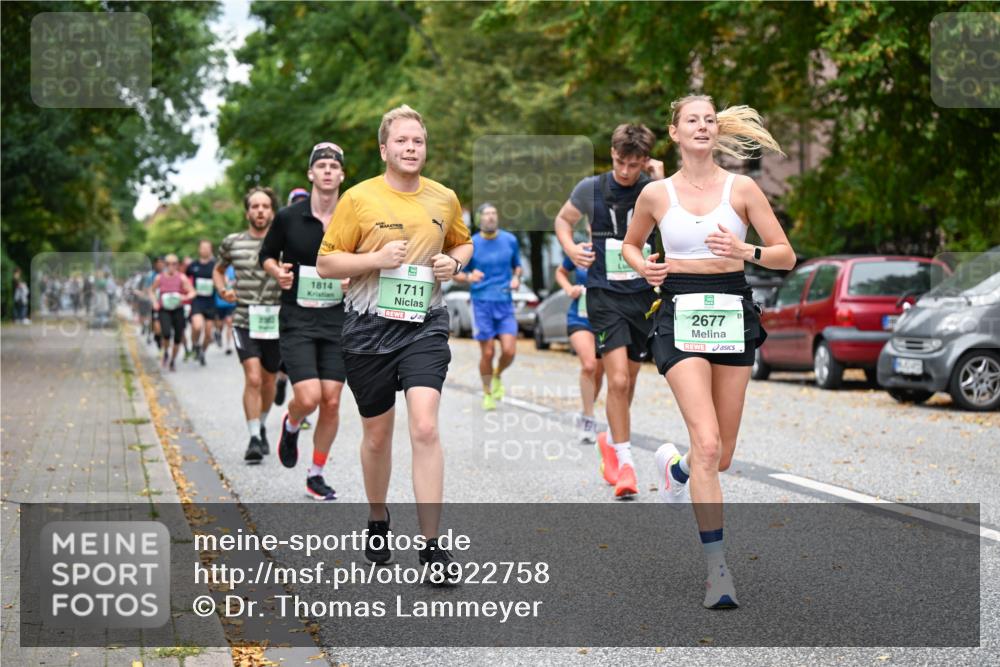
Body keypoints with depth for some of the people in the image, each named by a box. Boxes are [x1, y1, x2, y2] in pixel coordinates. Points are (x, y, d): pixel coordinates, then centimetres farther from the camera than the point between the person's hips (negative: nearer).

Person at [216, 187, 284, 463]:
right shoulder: (232, 243, 5)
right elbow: (218, 269, 23)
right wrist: (223, 290, 4)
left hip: (276, 323, 1)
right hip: (245, 321, -1)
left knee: (268, 381, 15)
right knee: (253, 378, -17)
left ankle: (261, 427, 39)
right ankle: (254, 438, -12)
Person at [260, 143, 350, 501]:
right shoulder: (288, 217, -4)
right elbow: (267, 255, 11)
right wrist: (278, 273, -9)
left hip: (338, 322, 2)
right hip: (297, 321, -2)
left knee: (332, 402, 1)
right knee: (308, 397, -15)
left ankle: (316, 475, 17)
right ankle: (291, 426, 22)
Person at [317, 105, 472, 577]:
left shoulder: (444, 198, 6)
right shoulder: (358, 198, -4)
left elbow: (463, 242, 24)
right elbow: (325, 263, -2)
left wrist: (454, 262, 2)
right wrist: (377, 258, -17)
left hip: (425, 325, 1)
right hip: (370, 327, -1)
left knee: (425, 428, -15)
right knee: (377, 434, 12)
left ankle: (432, 545, -12)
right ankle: (378, 521, 37)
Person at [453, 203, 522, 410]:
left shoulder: (510, 240, 4)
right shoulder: (471, 244, -2)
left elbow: (517, 265, 19)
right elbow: (456, 273, 4)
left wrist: (516, 278, -2)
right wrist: (468, 277, -18)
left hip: (505, 302, 2)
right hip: (482, 303, -2)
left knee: (509, 351, -9)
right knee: (487, 353, -2)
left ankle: (497, 376, 24)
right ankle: (487, 393, 20)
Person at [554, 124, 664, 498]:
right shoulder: (591, 189, -2)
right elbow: (563, 219, 16)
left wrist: (661, 181, -21)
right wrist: (570, 247, -3)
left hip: (643, 294, 2)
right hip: (605, 295, -2)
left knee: (628, 379, 14)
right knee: (617, 380, -15)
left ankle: (612, 442, 38)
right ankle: (624, 461, -6)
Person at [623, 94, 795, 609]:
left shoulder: (741, 189, 3)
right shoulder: (656, 194, 4)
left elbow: (786, 256, 3)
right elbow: (630, 244, 22)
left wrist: (746, 252, -17)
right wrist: (644, 267, 0)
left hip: (732, 315, 2)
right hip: (681, 317, -2)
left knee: (721, 455, 6)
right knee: (707, 444, -17)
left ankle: (674, 466, 44)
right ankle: (717, 568, -12)